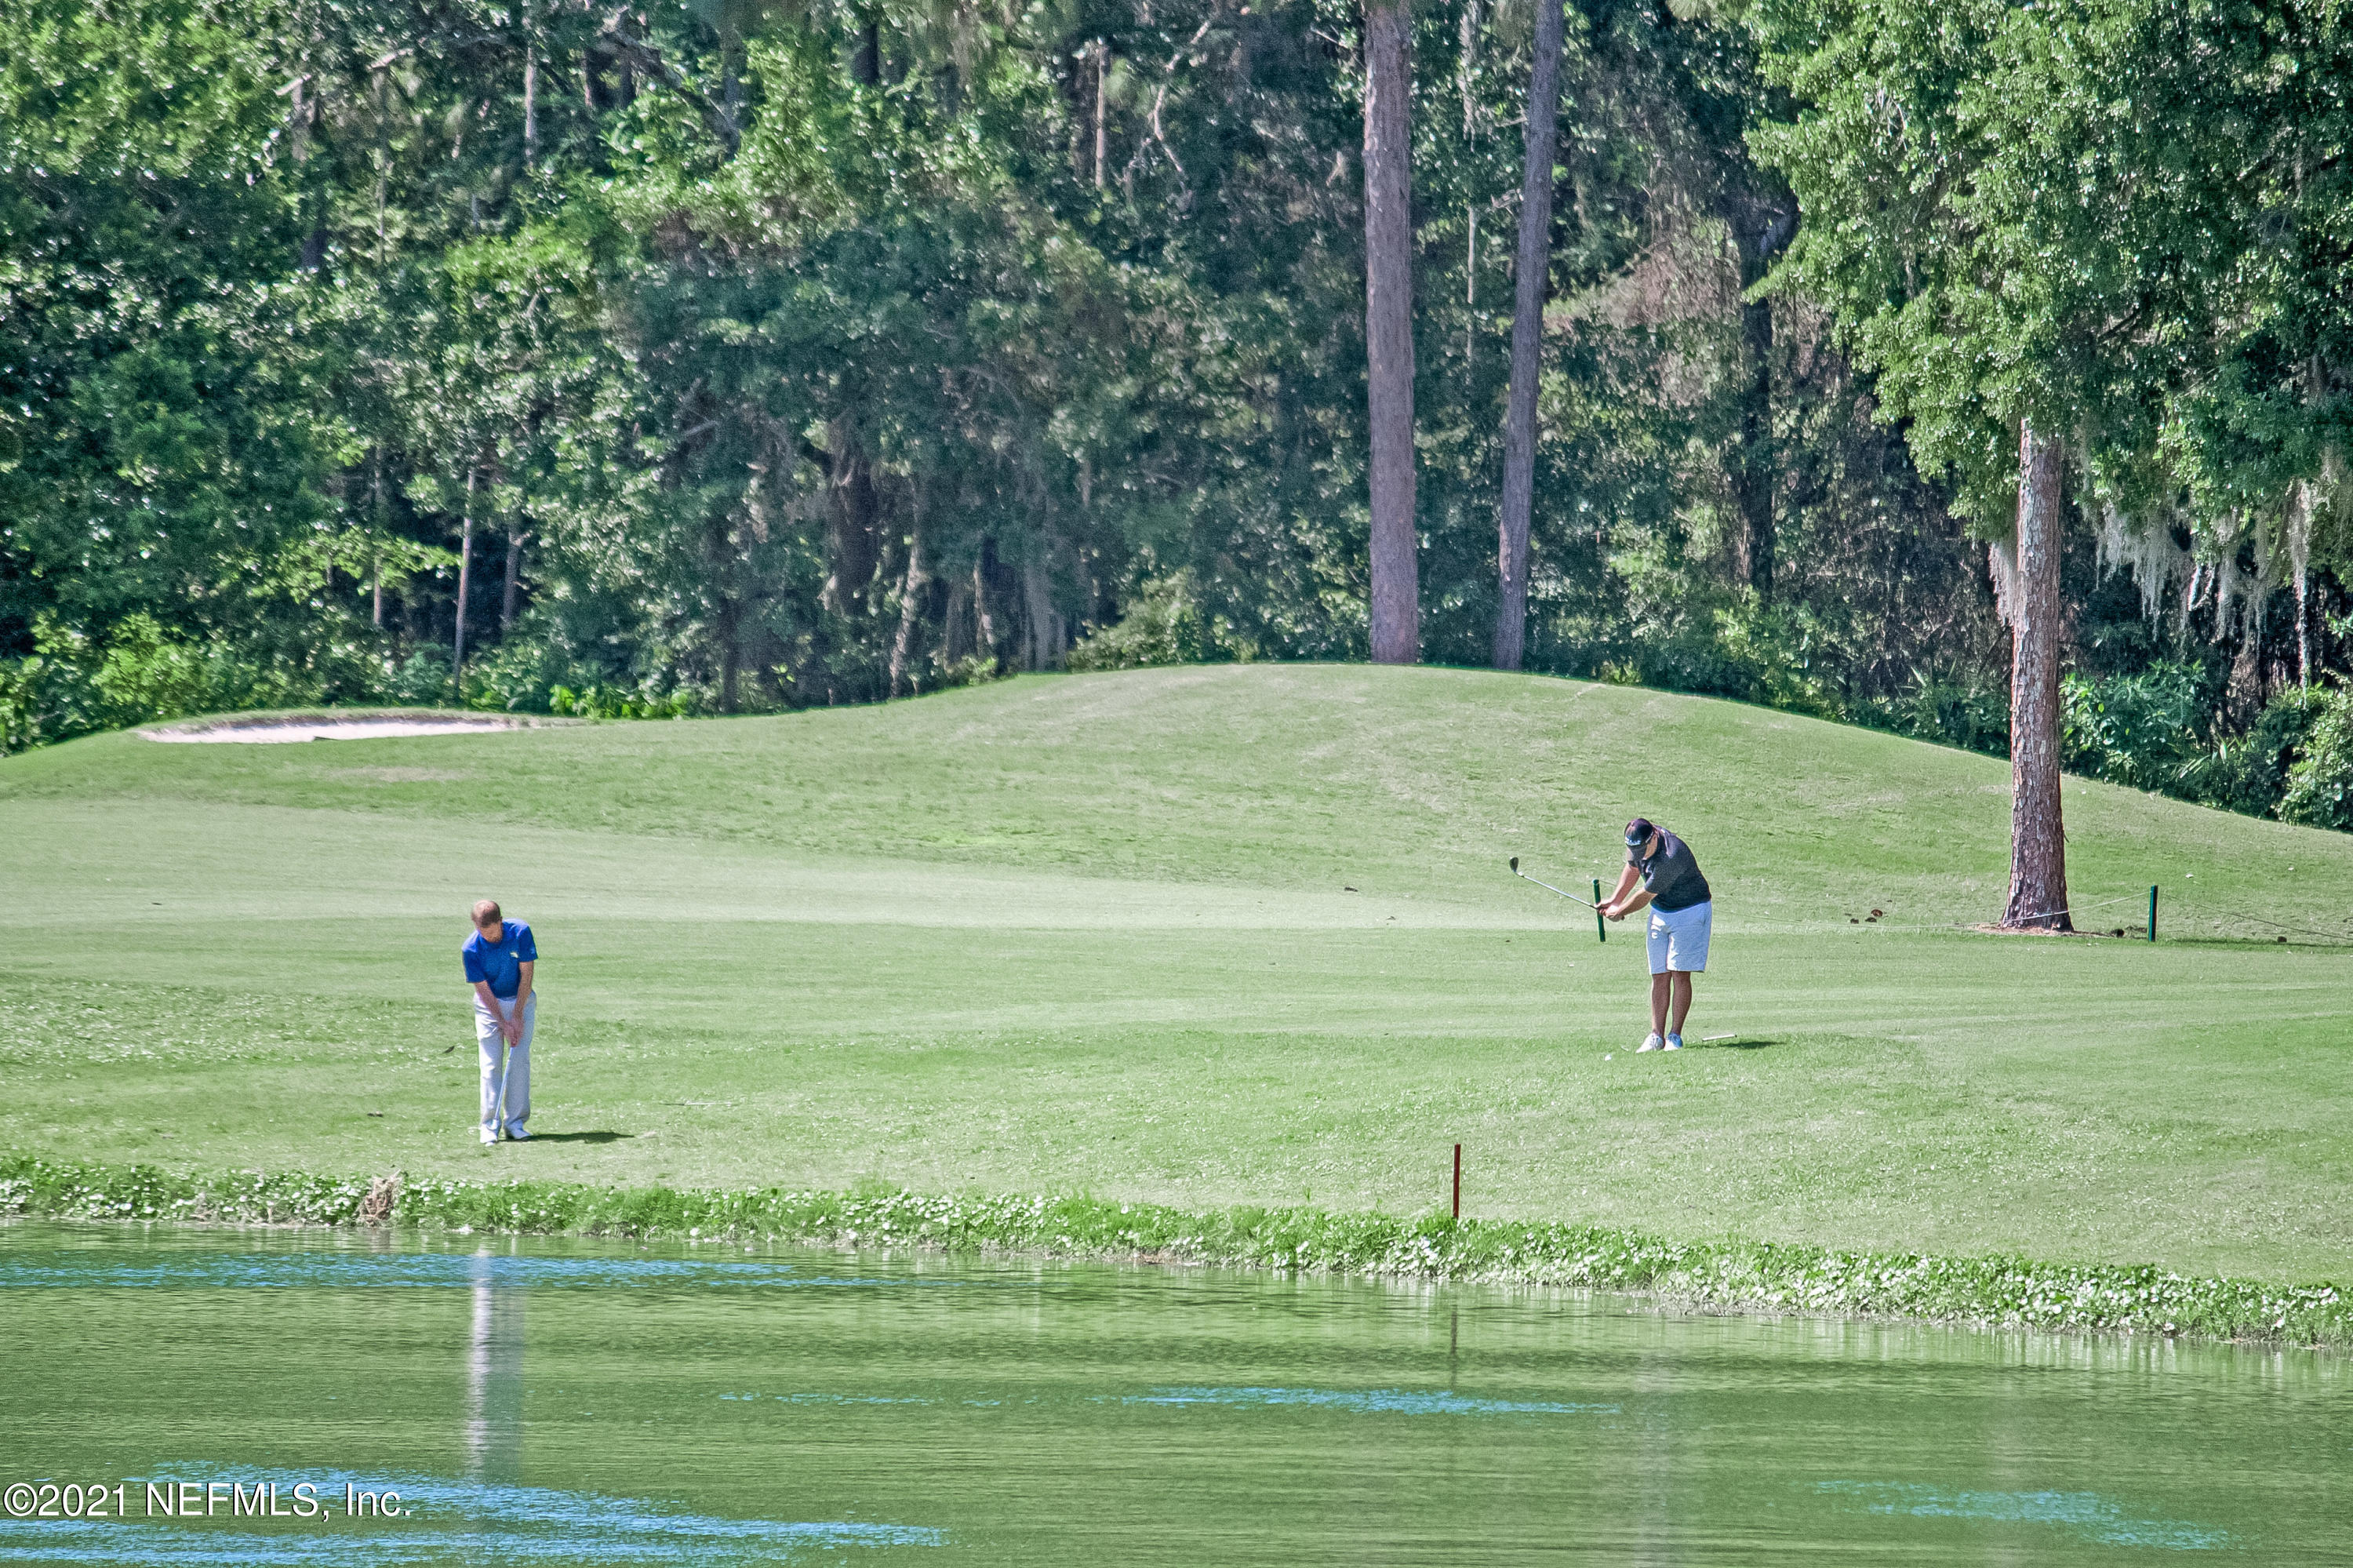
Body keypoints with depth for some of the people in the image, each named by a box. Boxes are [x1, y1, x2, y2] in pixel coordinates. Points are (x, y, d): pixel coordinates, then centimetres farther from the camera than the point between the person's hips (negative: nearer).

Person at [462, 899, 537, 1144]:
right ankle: (490, 1125, -7)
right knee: (491, 1064, -8)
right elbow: (484, 991, -14)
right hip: (489, 1005, -1)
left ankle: (515, 1123, -2)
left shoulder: (520, 932, -18)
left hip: (521, 1000, 1)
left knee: (520, 1060, -5)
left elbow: (526, 975, -12)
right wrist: (504, 1024, -18)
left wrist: (518, 1017, -14)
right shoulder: (471, 949, -19)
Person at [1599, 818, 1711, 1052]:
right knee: (1659, 976, 1)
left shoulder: (1671, 857, -32)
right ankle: (1656, 1036, 0)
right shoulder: (1637, 843, -8)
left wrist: (1619, 912, -6)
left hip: (1690, 910, -7)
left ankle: (1675, 1036, -8)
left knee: (1679, 973, -12)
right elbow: (1632, 868, 16)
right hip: (1660, 912, 7)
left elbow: (1645, 897, -21)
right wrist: (1614, 901, 13)